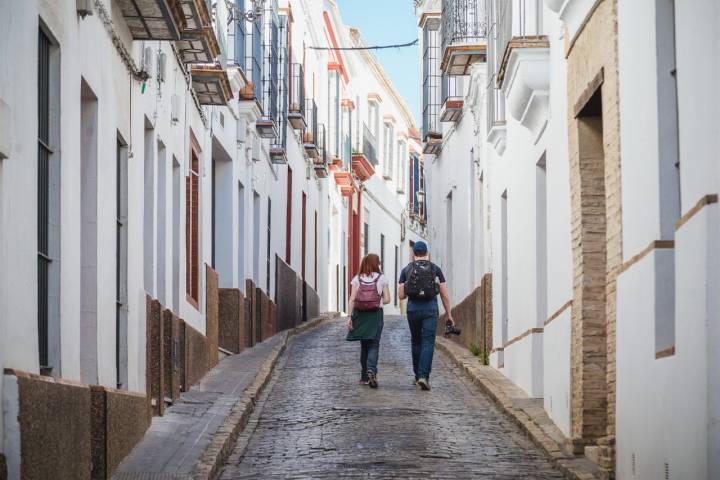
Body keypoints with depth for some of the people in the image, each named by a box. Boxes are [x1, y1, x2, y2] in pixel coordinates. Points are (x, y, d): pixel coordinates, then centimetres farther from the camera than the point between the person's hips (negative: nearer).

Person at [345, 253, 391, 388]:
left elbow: (352, 299, -3)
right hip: (376, 315, -2)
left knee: (364, 345, 13)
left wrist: (350, 316, -3)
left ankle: (364, 376, 16)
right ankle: (371, 369, -27)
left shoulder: (357, 279, 3)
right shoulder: (381, 278, 0)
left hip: (360, 315, 2)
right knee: (374, 344, -3)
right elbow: (387, 300, -1)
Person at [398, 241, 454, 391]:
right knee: (428, 343, -4)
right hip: (431, 310, -1)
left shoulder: (406, 270, 5)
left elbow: (401, 295, 2)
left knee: (416, 342, 17)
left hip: (413, 309, 2)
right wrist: (449, 315, 9)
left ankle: (418, 375, 23)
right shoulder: (435, 269, 4)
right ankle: (424, 376, -19)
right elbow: (445, 295, 2)